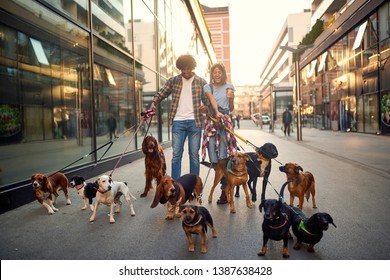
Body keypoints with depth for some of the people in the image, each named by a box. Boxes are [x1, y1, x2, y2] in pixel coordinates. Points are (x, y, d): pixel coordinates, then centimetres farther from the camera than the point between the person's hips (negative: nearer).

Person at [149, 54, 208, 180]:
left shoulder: (201, 82, 7)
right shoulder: (173, 81, 9)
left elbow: (208, 100, 8)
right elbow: (161, 94, 7)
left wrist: (206, 107, -15)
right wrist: (153, 104, -13)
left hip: (194, 122, 0)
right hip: (178, 122, 1)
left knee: (194, 154, 4)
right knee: (176, 154, -1)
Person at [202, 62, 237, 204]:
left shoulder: (229, 87, 14)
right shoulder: (207, 87, 12)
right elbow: (212, 100, -10)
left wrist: (231, 99, -2)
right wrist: (217, 112, -28)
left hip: (225, 121, -1)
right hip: (211, 121, 1)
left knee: (222, 156, -13)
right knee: (213, 158, -5)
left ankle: (225, 190, -8)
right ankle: (226, 186, 9)